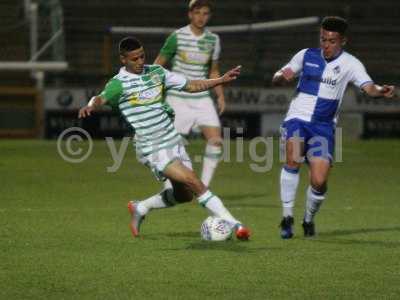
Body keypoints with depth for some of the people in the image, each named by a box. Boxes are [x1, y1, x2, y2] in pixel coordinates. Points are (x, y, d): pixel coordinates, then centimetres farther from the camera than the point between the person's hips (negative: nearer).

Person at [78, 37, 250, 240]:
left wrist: (222, 80, 5)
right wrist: (90, 106, -52)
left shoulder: (156, 72, 8)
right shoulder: (119, 84, -11)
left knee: (184, 194, 11)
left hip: (173, 142, 7)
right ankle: (233, 224, -11)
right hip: (152, 149, -7)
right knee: (194, 183, -17)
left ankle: (140, 208, 32)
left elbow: (191, 86, 13)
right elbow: (102, 98, -29)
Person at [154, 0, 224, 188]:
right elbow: (158, 65, -1)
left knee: (216, 140, -11)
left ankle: (204, 187, -3)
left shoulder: (213, 39, 5)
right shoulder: (177, 37, -8)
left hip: (202, 98, 4)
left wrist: (220, 95, 8)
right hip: (177, 99, -4)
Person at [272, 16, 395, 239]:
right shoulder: (306, 56, 5)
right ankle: (287, 218, -19)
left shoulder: (349, 63, -1)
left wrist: (381, 91, -40)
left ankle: (309, 219, 21)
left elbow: (368, 87, -16)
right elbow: (276, 80, 9)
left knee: (319, 181, -11)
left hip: (323, 126, 0)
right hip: (297, 119, 0)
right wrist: (283, 76, -16)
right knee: (294, 157, -30)